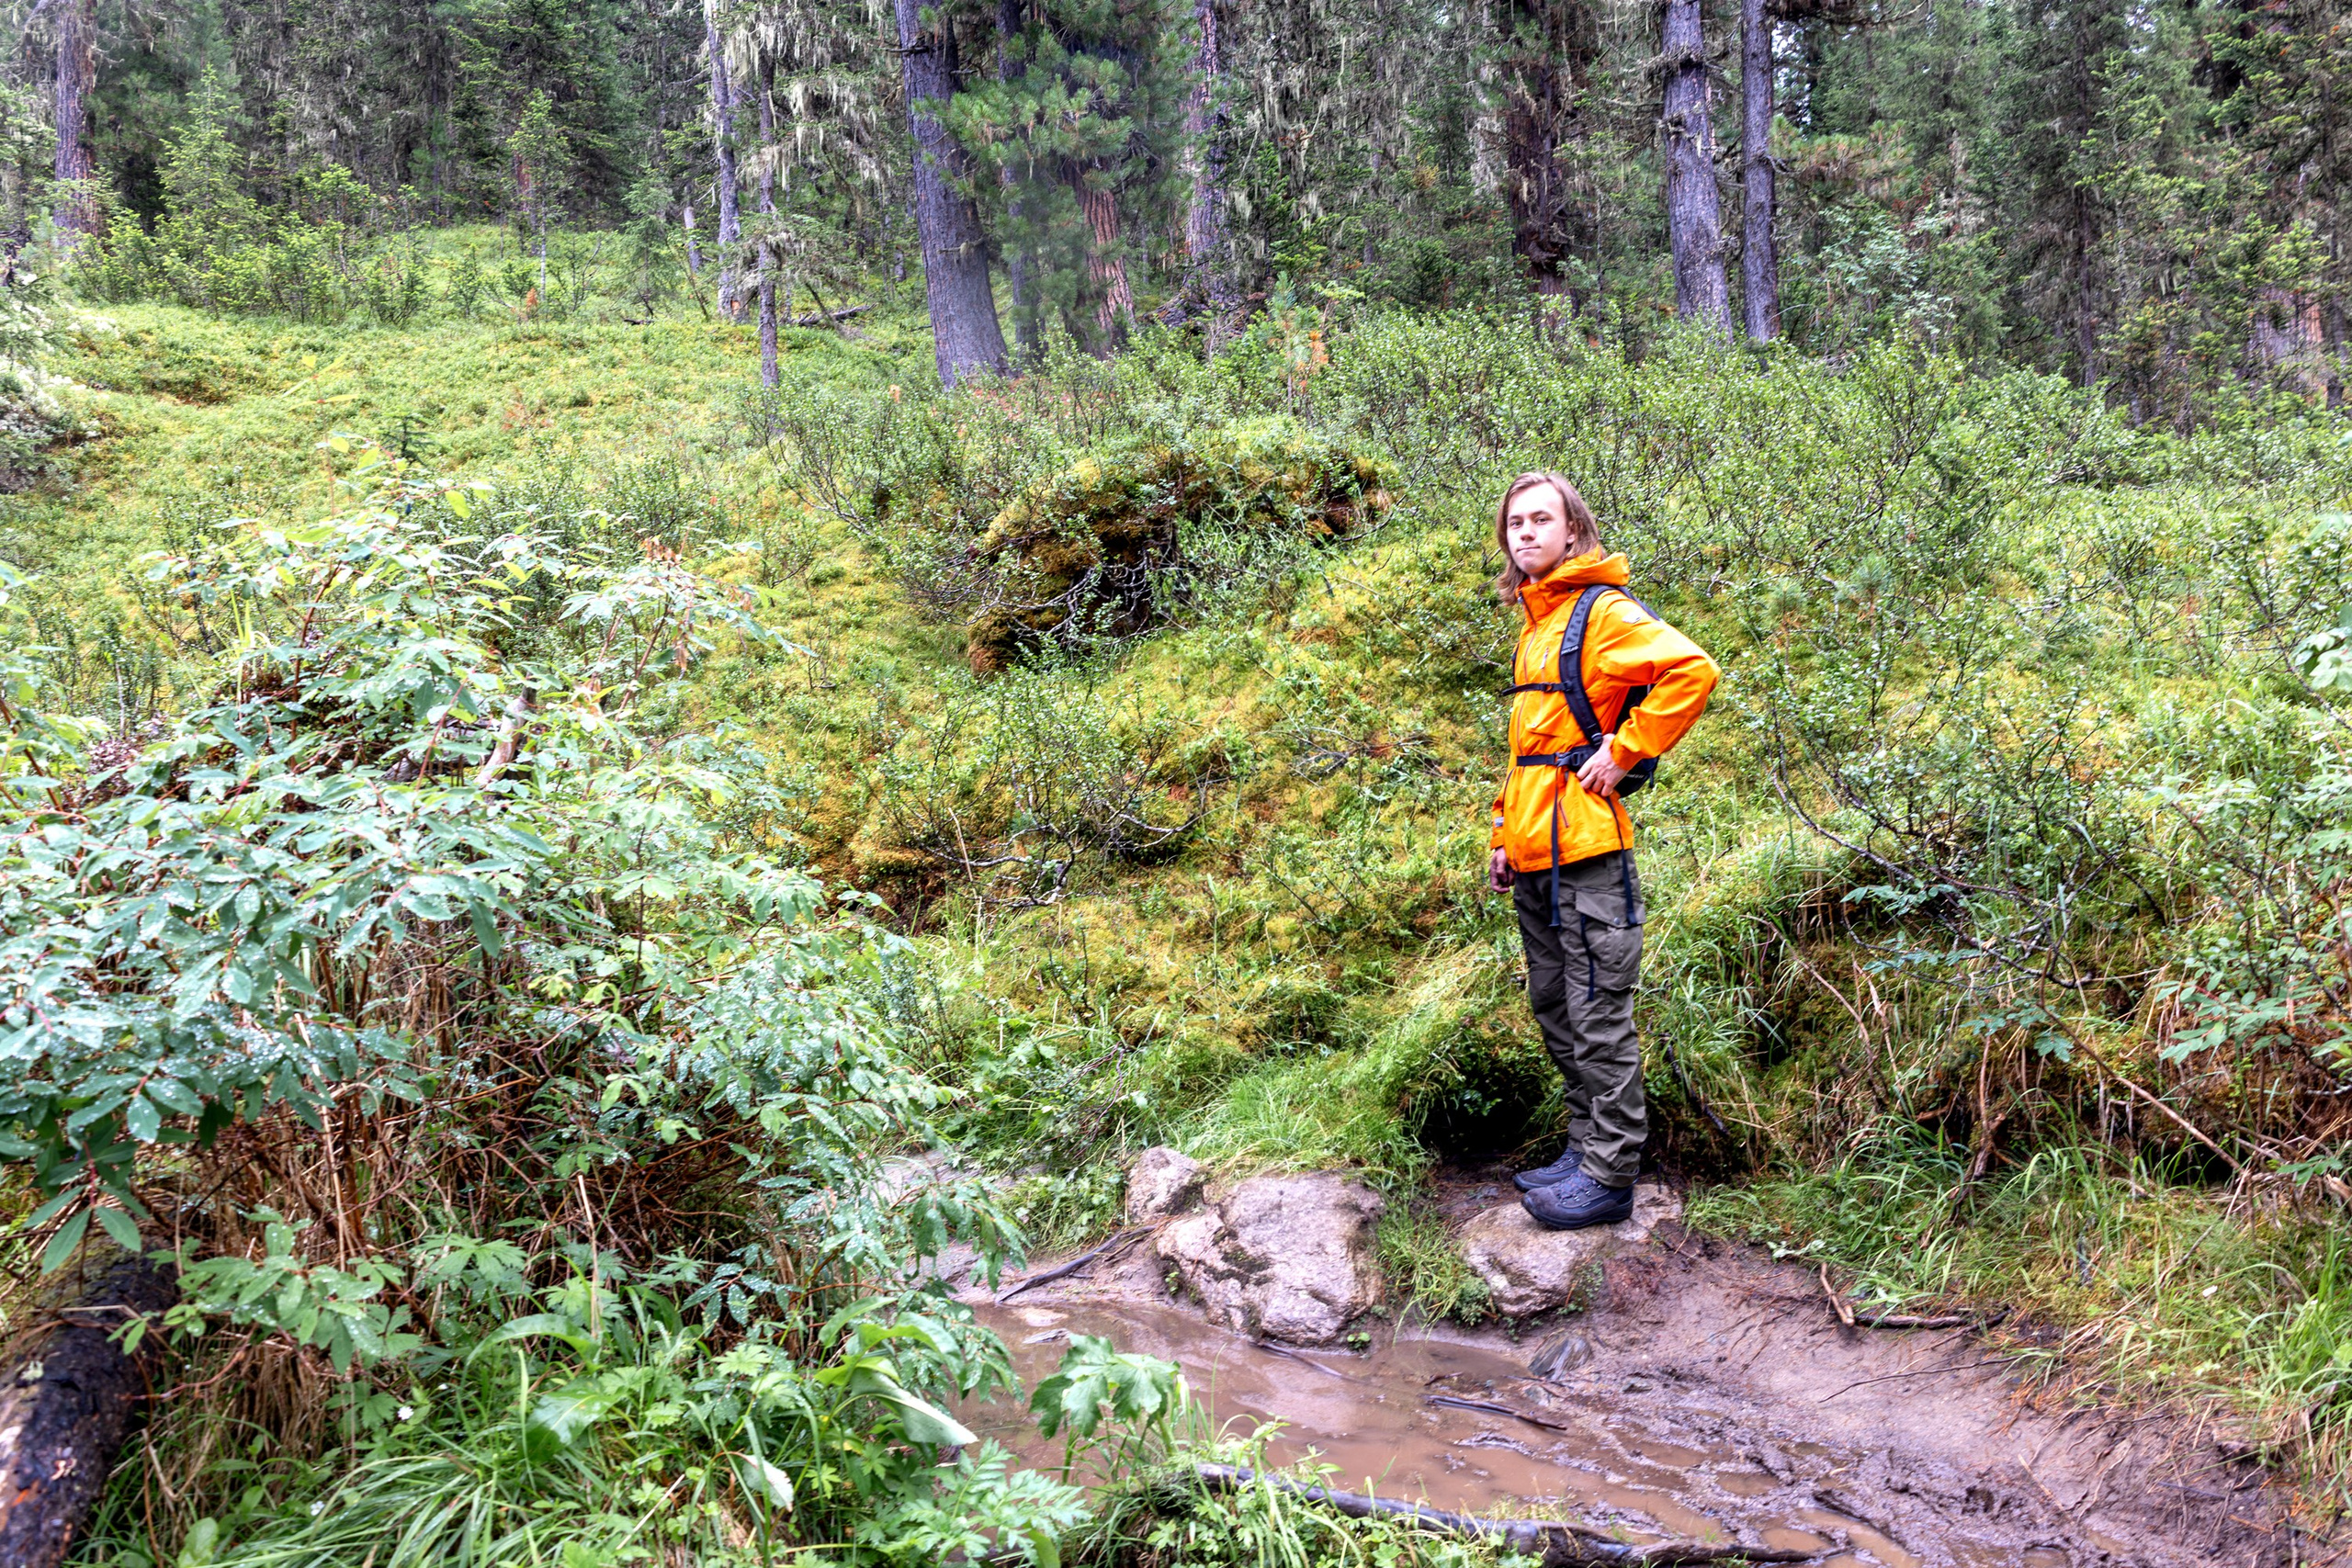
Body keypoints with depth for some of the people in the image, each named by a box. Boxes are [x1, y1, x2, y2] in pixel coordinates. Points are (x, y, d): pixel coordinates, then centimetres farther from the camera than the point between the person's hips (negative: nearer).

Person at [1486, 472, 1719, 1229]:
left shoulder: (1602, 612, -8)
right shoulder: (1535, 623, 20)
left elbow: (1691, 670, -24)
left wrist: (1623, 751, -18)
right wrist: (1505, 834, 21)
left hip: (1585, 852, -9)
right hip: (1535, 858, 9)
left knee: (1597, 1019, -3)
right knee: (1554, 1008, 15)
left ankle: (1609, 1177, 5)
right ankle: (1586, 1147, 27)